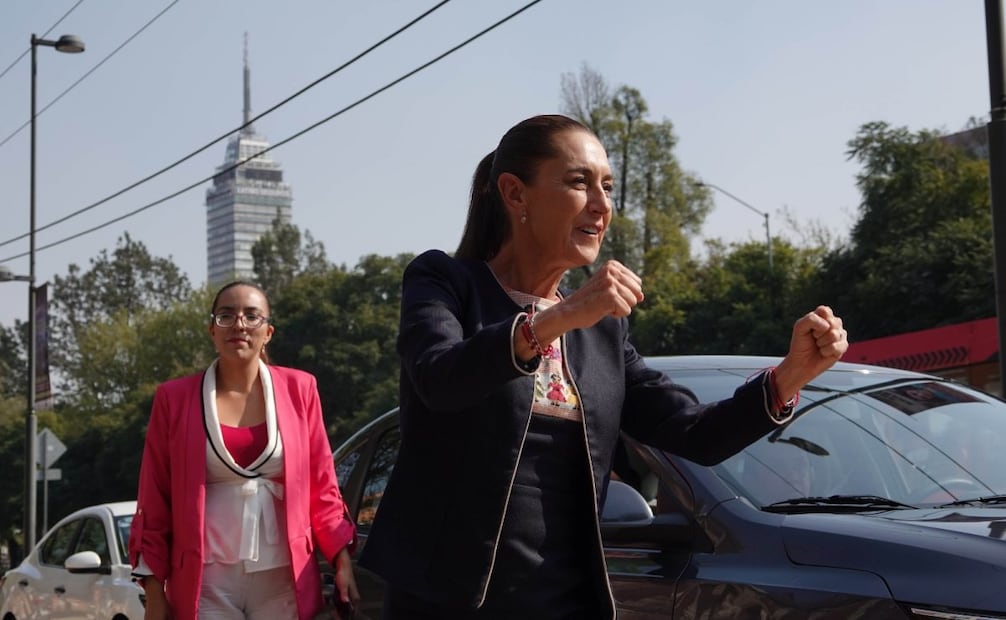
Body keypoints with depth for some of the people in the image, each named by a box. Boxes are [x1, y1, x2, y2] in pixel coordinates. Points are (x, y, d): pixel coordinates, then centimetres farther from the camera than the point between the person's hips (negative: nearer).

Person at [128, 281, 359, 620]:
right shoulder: (174, 398, 3)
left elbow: (321, 486, 8)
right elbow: (154, 501, 4)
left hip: (283, 581, 1)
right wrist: (154, 592, 1)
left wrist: (342, 560, -2)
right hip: (206, 583, -1)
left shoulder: (299, 389, 6)